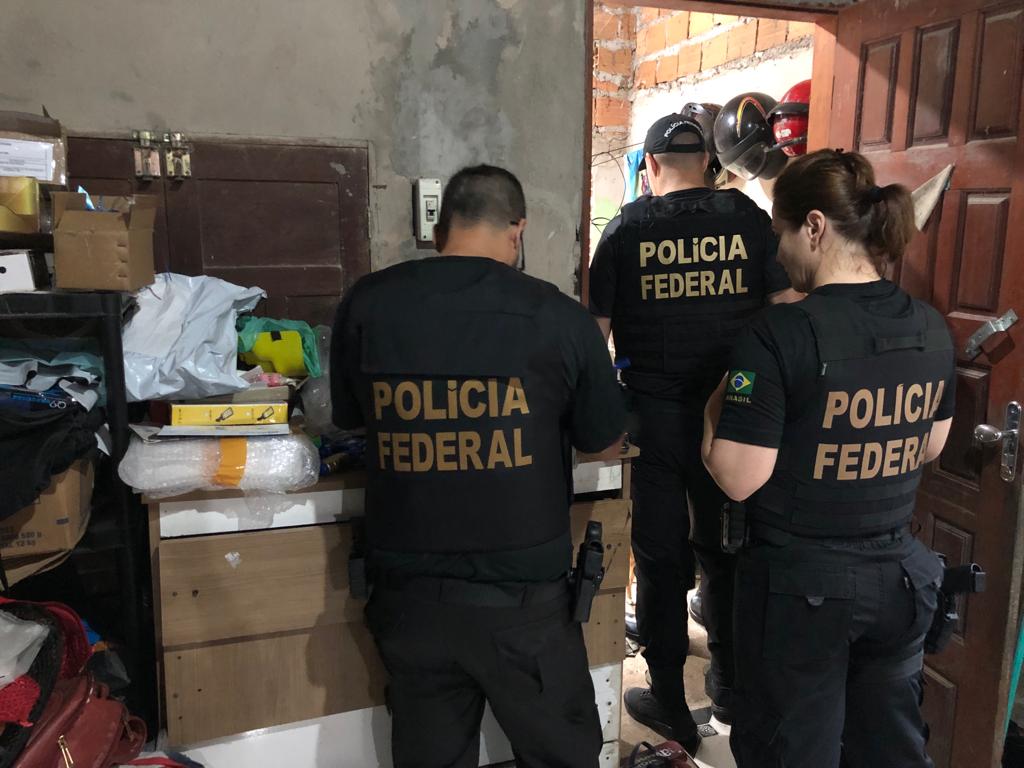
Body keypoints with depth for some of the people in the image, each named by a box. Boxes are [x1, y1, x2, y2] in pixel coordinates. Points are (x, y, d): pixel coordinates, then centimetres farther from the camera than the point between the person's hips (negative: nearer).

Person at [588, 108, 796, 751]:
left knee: (662, 556, 10)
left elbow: (596, 327, -2)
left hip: (652, 415, -2)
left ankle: (669, 701, 23)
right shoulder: (749, 220, -1)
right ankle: (731, 685, 34)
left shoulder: (627, 227, -4)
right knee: (725, 551, 18)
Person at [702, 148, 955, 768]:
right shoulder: (931, 328, -1)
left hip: (801, 584, -5)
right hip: (898, 577, 6)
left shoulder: (779, 334, -22)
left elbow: (739, 478, -21)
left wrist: (716, 408, -5)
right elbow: (930, 447, 11)